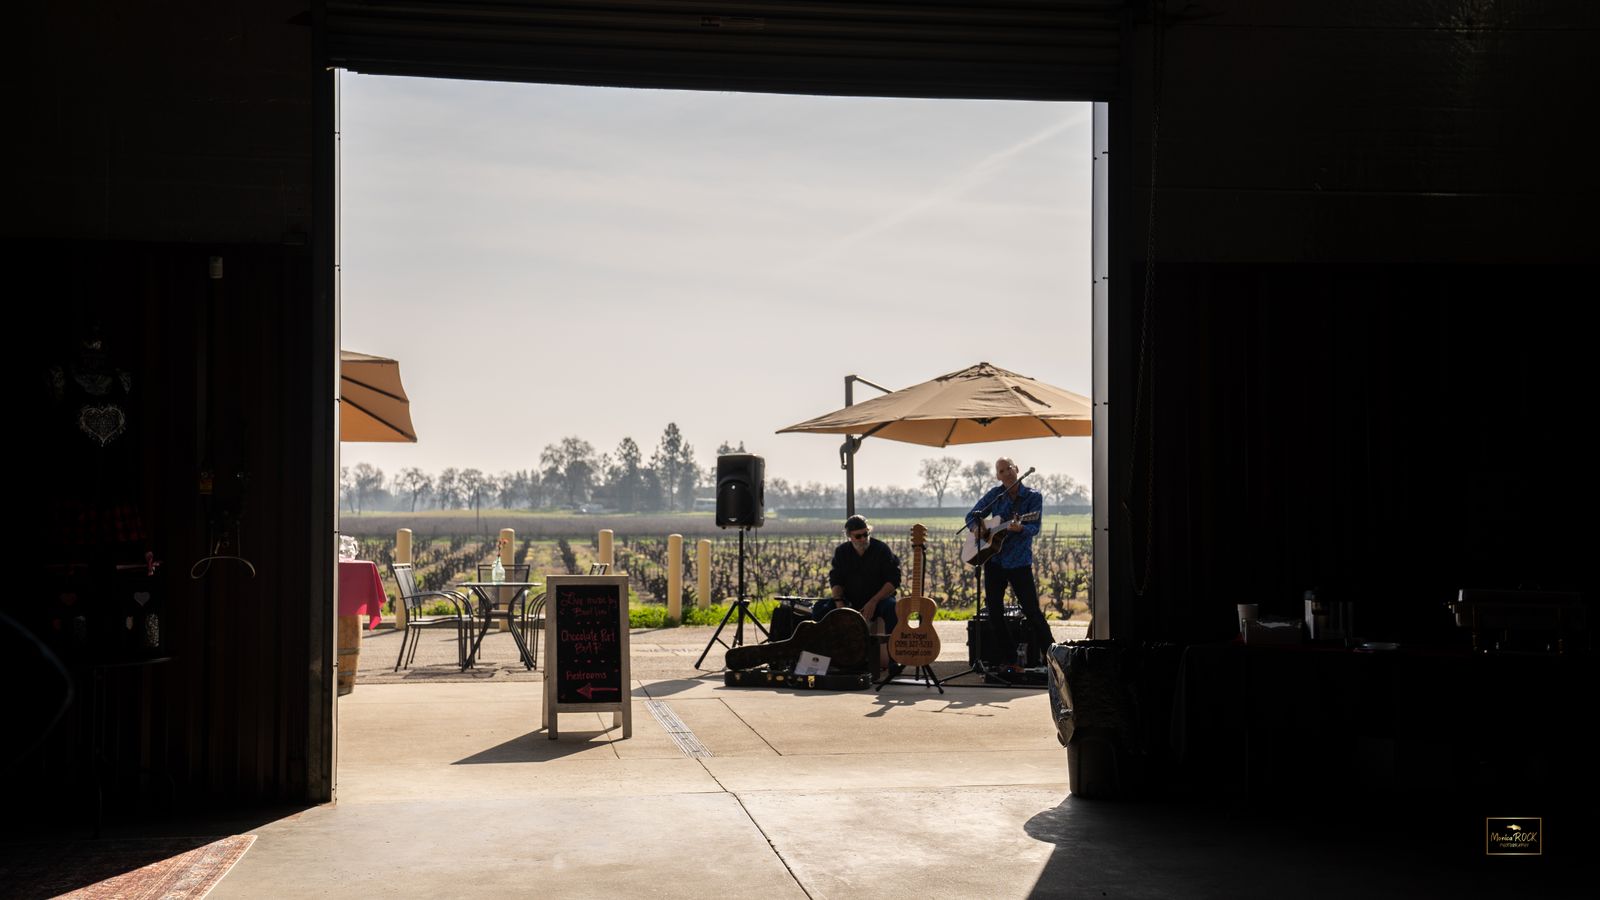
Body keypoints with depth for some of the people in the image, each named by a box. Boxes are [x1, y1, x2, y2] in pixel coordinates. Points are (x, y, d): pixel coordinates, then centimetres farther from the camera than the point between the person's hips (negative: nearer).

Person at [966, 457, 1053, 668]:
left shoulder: (1033, 496, -3)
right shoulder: (995, 494, 5)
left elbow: (1034, 528, -13)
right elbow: (972, 516, 13)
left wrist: (1019, 528, -34)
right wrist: (978, 529, -8)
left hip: (1020, 562, -4)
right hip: (994, 561, 4)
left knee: (1032, 611, -7)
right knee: (994, 612, 6)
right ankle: (1006, 658, 16)